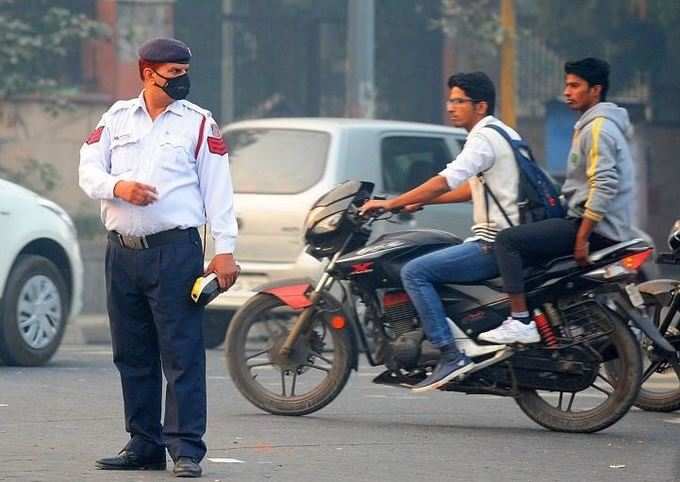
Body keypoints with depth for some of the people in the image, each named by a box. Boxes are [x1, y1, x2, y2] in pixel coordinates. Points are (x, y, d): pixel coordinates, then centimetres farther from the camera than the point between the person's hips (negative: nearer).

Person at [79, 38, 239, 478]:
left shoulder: (199, 124, 4)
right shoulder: (117, 118, 13)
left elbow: (217, 190, 0)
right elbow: (89, 170, 8)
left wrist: (225, 249, -8)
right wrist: (119, 186, -14)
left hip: (175, 249, -4)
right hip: (123, 251, 4)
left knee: (182, 354, -9)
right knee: (132, 355, 9)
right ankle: (144, 446, 17)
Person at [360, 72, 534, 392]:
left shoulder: (484, 138, -12)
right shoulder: (502, 133, 20)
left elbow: (447, 181, -23)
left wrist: (391, 204, -20)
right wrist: (422, 201, 25)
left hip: (493, 244, -11)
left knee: (415, 272, -17)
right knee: (426, 267, 23)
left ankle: (450, 356, -24)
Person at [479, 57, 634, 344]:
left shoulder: (598, 127, -12)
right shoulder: (593, 124, 21)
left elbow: (604, 185, -23)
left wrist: (582, 237, -25)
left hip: (597, 227, -11)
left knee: (508, 240, -17)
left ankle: (519, 321, -22)